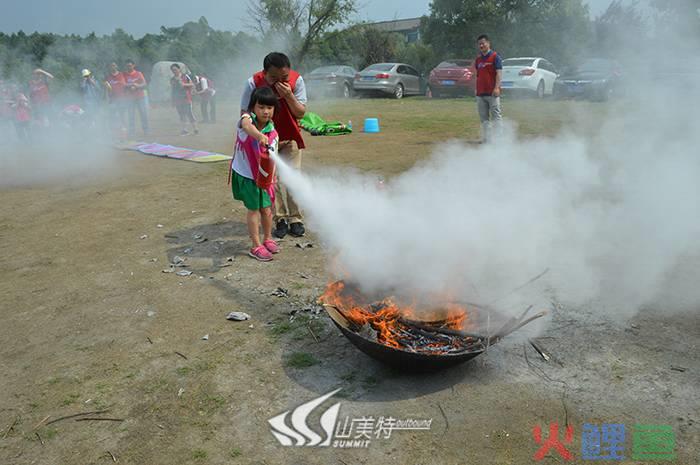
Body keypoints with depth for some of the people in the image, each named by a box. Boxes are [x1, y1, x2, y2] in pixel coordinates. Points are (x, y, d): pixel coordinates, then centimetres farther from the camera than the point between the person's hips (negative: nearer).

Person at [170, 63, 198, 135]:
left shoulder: (185, 76, 2)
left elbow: (192, 85, -2)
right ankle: (184, 129, 3)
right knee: (181, 114, 2)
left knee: (189, 113, -8)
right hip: (177, 99, 4)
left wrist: (184, 84, -18)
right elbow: (172, 90, 18)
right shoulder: (172, 79, 14)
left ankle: (195, 128, 0)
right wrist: (172, 100, 14)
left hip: (186, 98, -4)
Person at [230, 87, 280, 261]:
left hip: (262, 176, 3)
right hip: (244, 174, -3)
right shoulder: (247, 117, -16)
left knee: (266, 209, 9)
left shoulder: (272, 133, -9)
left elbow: (270, 160, -14)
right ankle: (256, 246, 14)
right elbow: (246, 125, -43)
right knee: (254, 209, 2)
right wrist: (259, 135, -64)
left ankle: (268, 239, 33)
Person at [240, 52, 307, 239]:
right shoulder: (254, 83, -20)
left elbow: (301, 113, -14)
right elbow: (245, 113, -12)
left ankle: (295, 219, 9)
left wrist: (289, 95, -30)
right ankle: (280, 220, 8)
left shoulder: (296, 80, -17)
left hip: (290, 138, 1)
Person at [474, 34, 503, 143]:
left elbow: (499, 73, -8)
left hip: (492, 93, -6)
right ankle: (486, 139, 12)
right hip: (480, 93, 6)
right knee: (484, 118, 7)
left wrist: (497, 87, -19)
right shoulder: (478, 59, 17)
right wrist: (476, 89, 14)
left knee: (496, 116, -6)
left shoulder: (495, 56, -1)